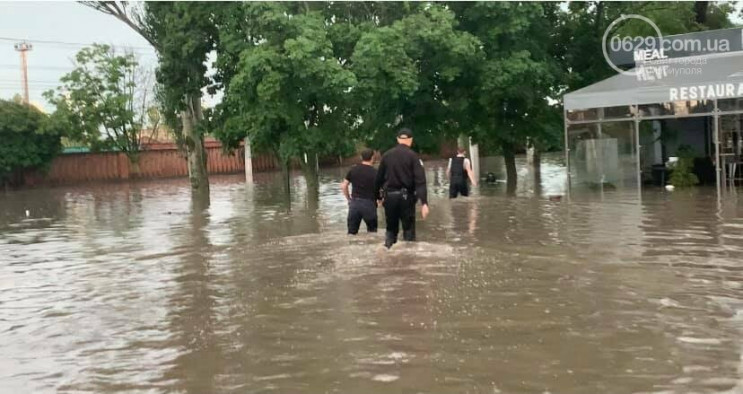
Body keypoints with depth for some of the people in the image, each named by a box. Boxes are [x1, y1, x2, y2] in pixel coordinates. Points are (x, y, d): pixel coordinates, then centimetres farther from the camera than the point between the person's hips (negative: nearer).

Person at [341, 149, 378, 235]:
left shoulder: (353, 170, 3)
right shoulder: (374, 173, -7)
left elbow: (343, 186, 4)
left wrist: (349, 199, 14)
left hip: (354, 203, 3)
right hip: (369, 204, -3)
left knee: (352, 232, 9)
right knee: (372, 231, 14)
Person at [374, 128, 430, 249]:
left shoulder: (387, 155, 5)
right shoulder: (412, 156, -5)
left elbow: (379, 178, 9)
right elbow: (420, 180, -14)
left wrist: (378, 196, 20)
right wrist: (424, 202, -19)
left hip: (389, 195, 3)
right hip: (406, 196, -3)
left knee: (391, 229, 14)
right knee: (408, 229, 4)